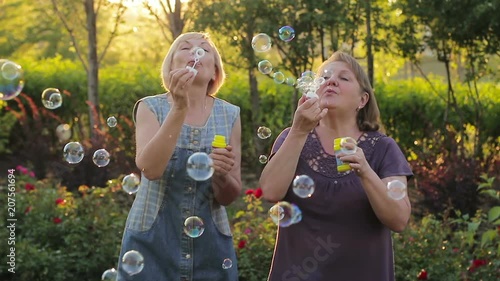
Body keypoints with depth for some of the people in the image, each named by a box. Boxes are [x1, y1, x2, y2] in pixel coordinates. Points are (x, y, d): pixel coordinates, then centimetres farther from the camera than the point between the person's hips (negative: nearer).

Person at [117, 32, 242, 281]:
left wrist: (220, 175, -20)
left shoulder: (229, 115, 0)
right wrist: (179, 108, -29)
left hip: (209, 246, 2)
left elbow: (229, 197, 0)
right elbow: (150, 169, -22)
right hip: (152, 243, -2)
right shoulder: (151, 107, -4)